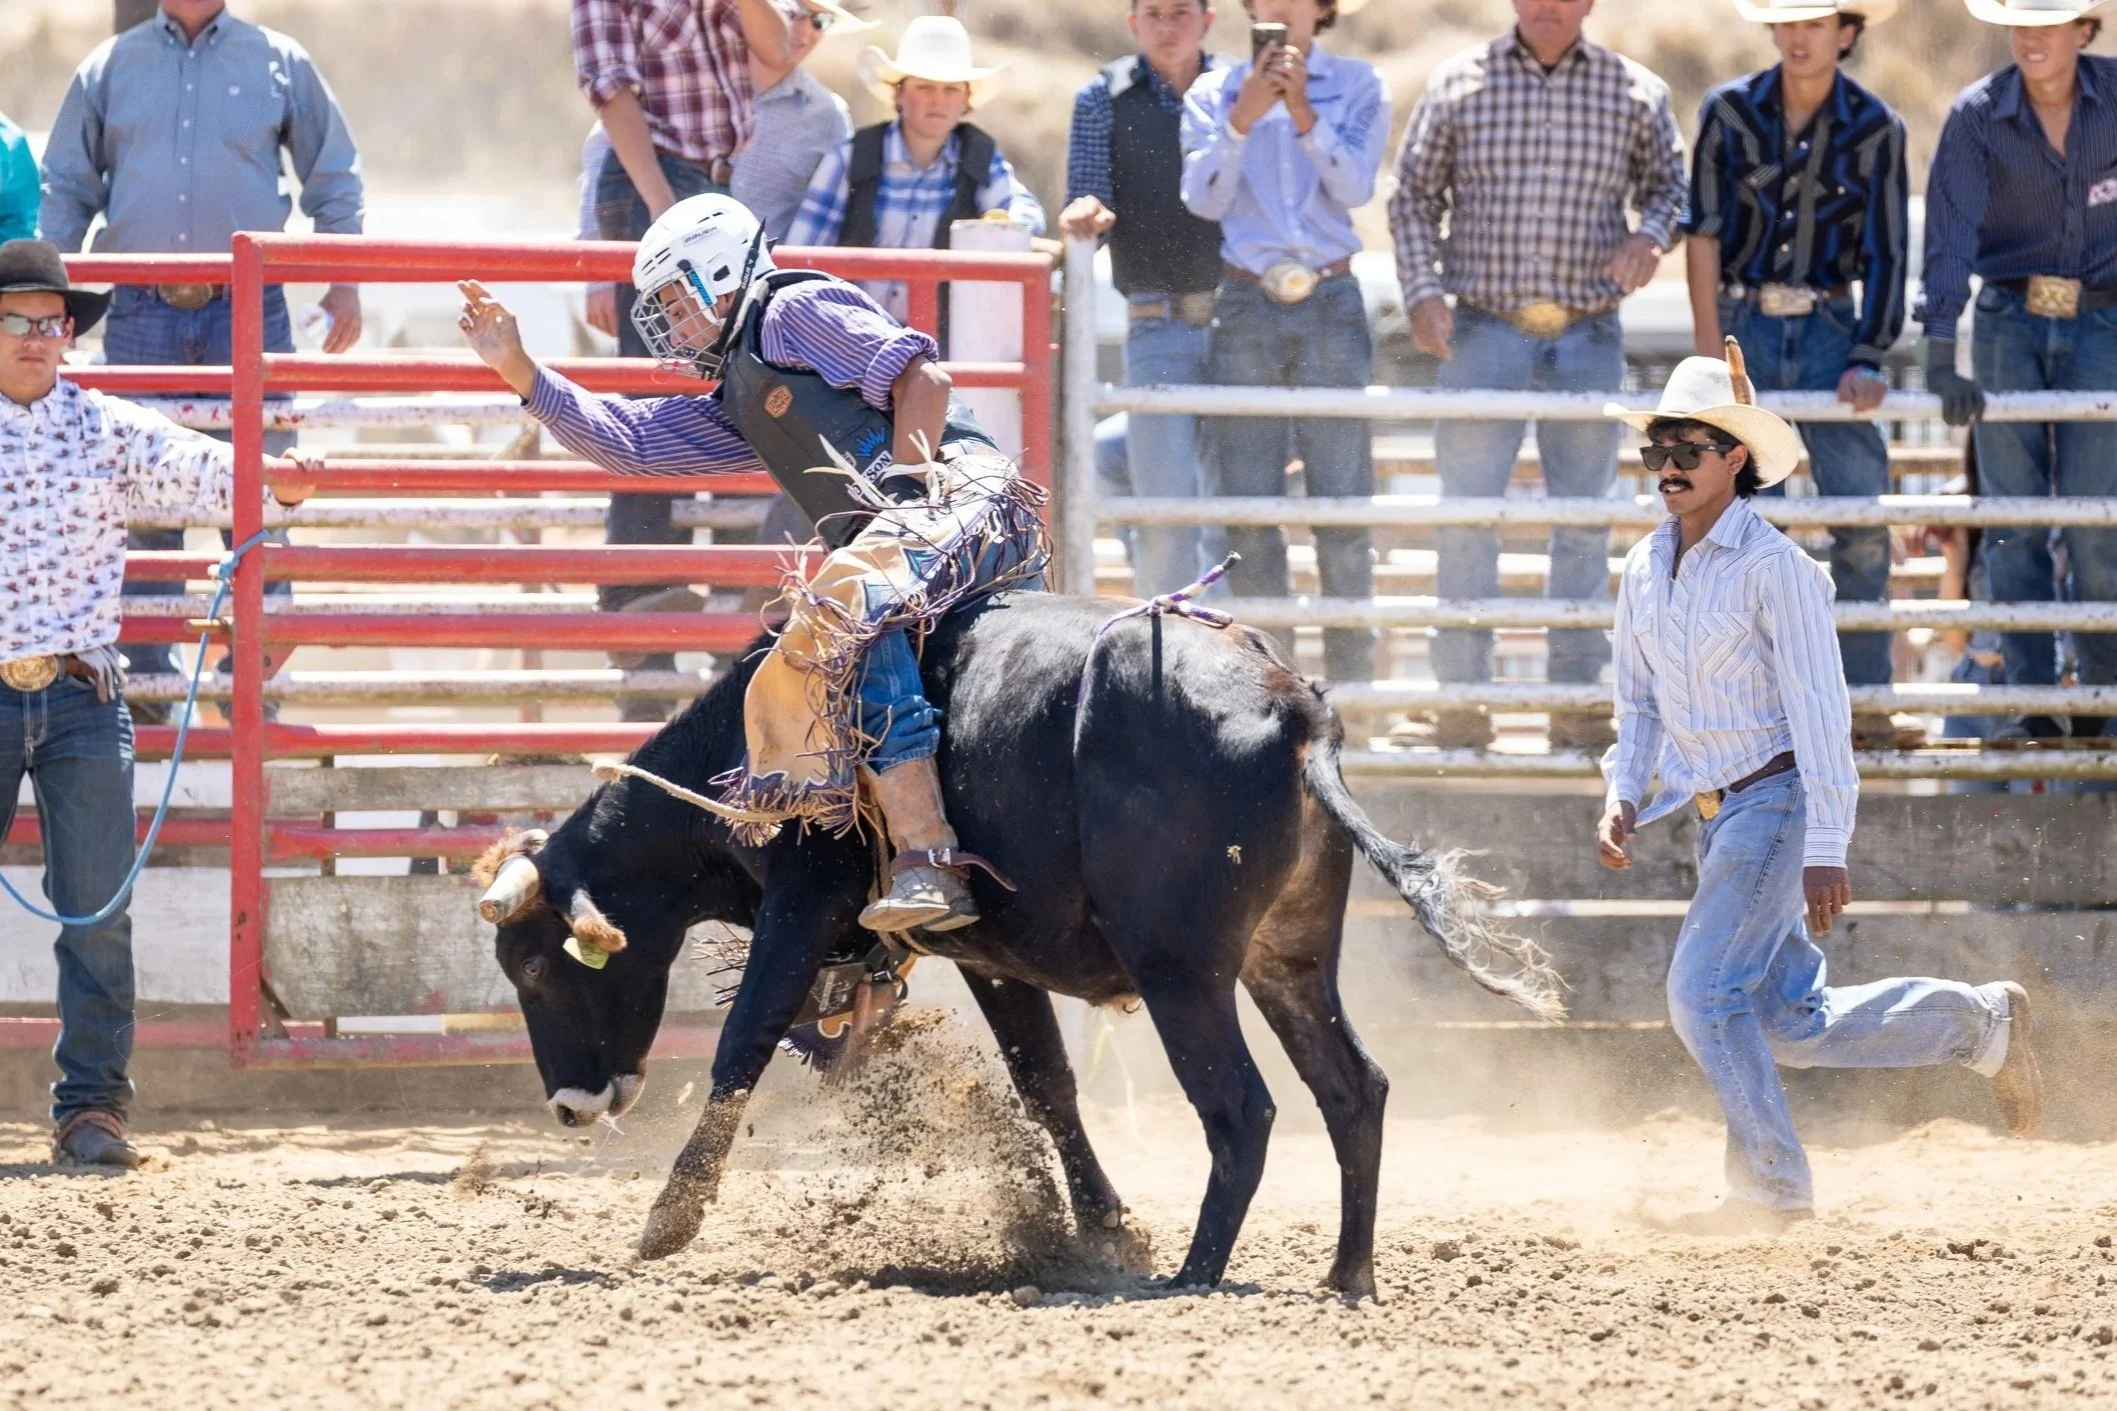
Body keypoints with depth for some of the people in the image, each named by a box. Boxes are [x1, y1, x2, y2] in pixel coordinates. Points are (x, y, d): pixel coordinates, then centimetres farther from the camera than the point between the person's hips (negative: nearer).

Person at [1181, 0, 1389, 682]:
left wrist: (1302, 111, -13)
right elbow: (1203, 196, -2)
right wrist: (1243, 115, -12)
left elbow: (1355, 186, -5)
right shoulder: (1215, 91, 10)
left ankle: (1351, 688, 0)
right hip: (1244, 307, 1)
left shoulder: (1357, 86, 9)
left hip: (1330, 304, -1)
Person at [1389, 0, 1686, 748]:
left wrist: (1650, 236, -7)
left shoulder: (1634, 92, 5)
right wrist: (1422, 290, -4)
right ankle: (1463, 691, 4)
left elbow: (1669, 183, 15)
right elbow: (1414, 196, 8)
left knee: (1583, 514, 5)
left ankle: (1578, 694, 12)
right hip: (1484, 328, -1)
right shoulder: (1459, 84, 3)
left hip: (1589, 335, 1)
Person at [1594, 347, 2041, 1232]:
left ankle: (1771, 1187, -3)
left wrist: (1825, 851, -22)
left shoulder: (1774, 568, -15)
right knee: (1795, 1024, 9)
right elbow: (1640, 704, 19)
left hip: (1777, 801, -8)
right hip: (1716, 817, 8)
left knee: (1703, 994, -14)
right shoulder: (1644, 570, 7)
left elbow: (1819, 712, -18)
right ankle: (1980, 1025, 26)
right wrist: (1623, 795, 2)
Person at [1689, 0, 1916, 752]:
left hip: (1827, 329, 0)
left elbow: (1884, 254, -1)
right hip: (1742, 323, 0)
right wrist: (1710, 351, -9)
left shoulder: (1875, 130, -1)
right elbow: (1703, 233, -3)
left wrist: (1868, 360, -10)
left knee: (1862, 515, -6)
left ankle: (1864, 702, -1)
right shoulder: (1730, 112, -1)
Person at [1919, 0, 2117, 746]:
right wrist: (1940, 361, -22)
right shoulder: (1976, 116, -7)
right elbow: (1951, 232, -14)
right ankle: (2030, 705, 2)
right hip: (2009, 321, 0)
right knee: (2013, 520, -2)